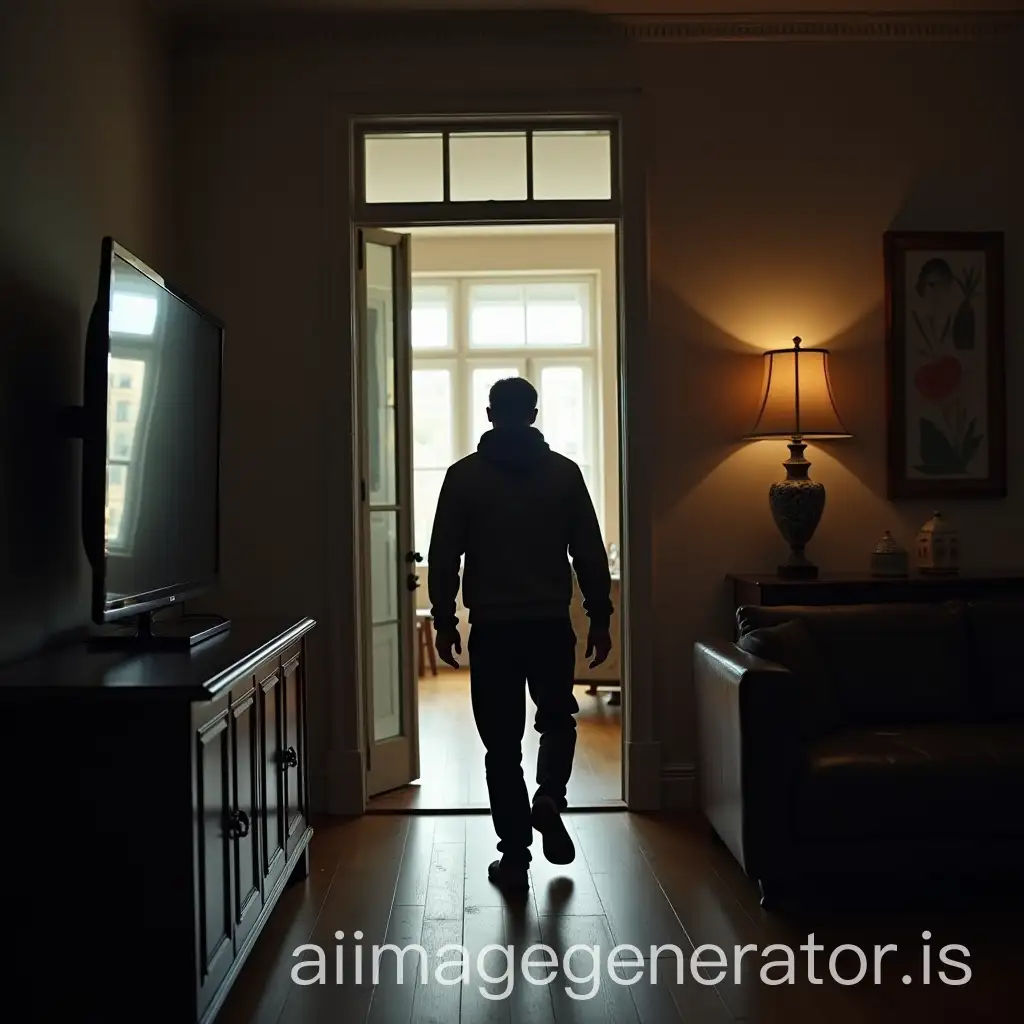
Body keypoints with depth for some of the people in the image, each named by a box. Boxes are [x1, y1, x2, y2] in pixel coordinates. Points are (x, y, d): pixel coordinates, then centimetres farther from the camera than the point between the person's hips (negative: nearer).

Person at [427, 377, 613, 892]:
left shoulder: (463, 475, -1)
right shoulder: (564, 472, 1)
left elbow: (443, 556, -2)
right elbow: (590, 553, 1)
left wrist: (444, 621, 7)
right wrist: (600, 617, 8)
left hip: (492, 626, 0)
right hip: (551, 623, 1)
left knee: (502, 742, 8)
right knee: (558, 719, 22)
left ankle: (514, 858, 10)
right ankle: (549, 798, -3)